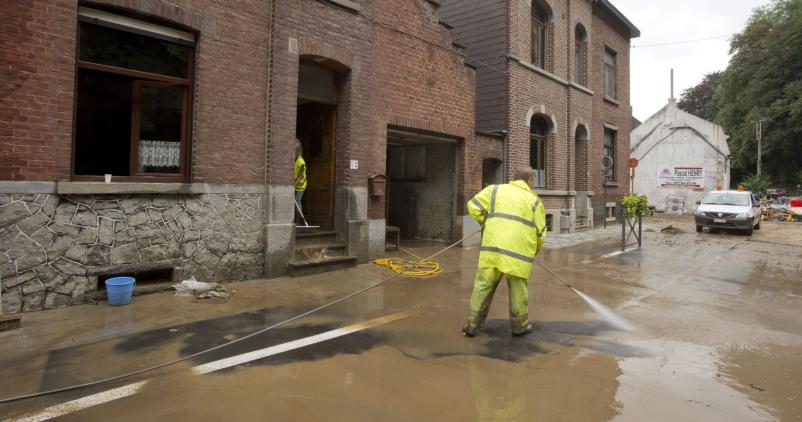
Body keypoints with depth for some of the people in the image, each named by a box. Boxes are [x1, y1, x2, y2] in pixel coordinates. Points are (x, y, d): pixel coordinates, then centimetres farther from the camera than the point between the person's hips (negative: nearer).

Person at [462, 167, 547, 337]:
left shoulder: (495, 190, 10)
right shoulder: (534, 200, 9)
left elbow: (473, 207, 1)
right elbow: (540, 232, 8)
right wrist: (535, 250, 26)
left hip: (492, 248, 1)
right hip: (518, 252, -1)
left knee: (484, 286, 8)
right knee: (518, 289, 12)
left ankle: (472, 325, 14)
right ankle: (520, 326, 27)